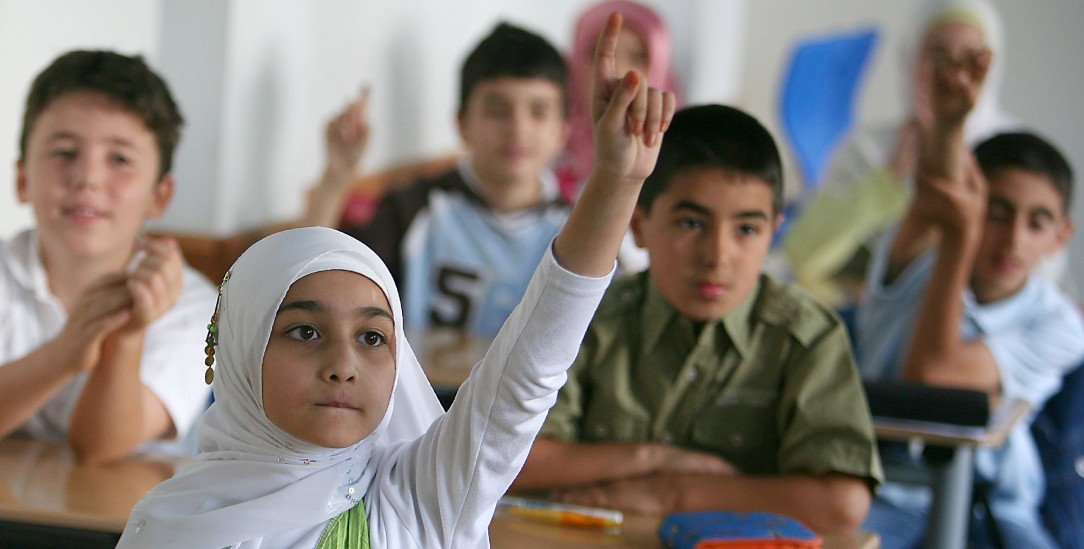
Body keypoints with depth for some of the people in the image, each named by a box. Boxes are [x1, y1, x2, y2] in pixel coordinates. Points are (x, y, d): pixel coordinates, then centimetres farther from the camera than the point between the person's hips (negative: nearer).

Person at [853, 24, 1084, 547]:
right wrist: (948, 122, -51)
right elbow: (939, 201, -29)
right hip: (885, 498, -1)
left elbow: (929, 373, -20)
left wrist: (960, 233, -26)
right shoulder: (916, 263, -4)